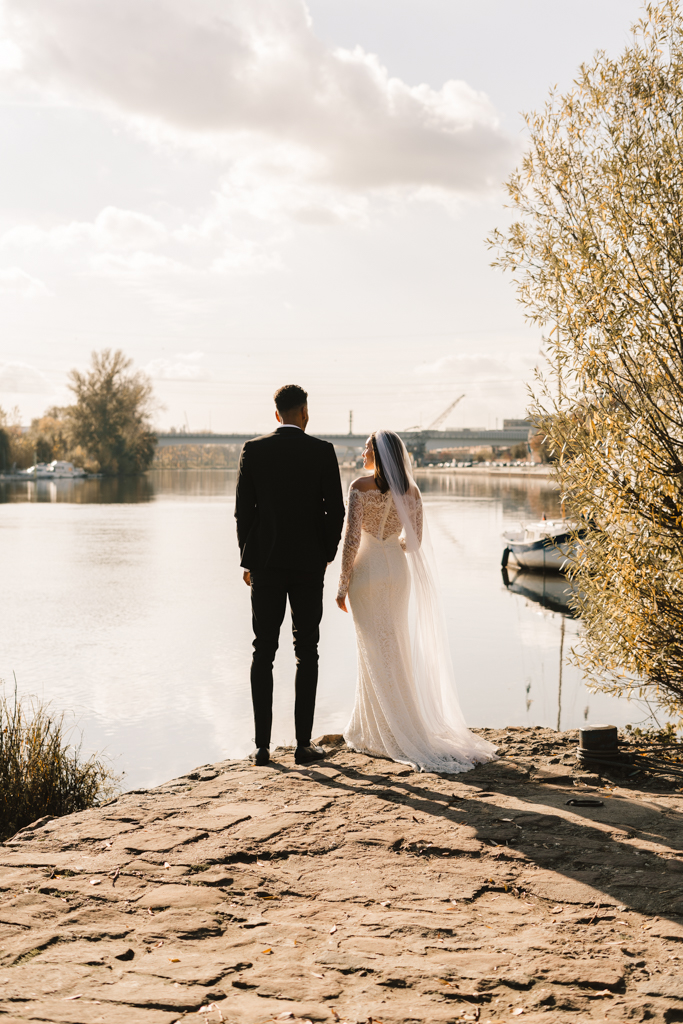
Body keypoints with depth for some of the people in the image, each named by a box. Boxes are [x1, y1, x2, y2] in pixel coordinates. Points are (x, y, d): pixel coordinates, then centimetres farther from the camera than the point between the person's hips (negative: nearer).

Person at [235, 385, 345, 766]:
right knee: (307, 654, 6)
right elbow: (336, 510, -5)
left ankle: (262, 746, 5)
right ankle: (304, 743, 6)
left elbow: (243, 509, 0)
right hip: (309, 564, -1)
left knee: (263, 653, 5)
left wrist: (248, 560, 10)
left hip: (265, 563, 1)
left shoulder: (253, 450, -1)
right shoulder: (323, 451, -4)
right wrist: (327, 555, 9)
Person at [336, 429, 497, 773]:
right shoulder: (411, 491, 2)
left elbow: (351, 538, -15)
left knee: (376, 653, 2)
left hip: (367, 569, -5)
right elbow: (414, 541, 6)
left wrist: (343, 583, -8)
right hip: (398, 569, 5)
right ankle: (371, 728, 24)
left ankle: (391, 736, 5)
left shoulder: (360, 487, -13)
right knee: (394, 650, 15)